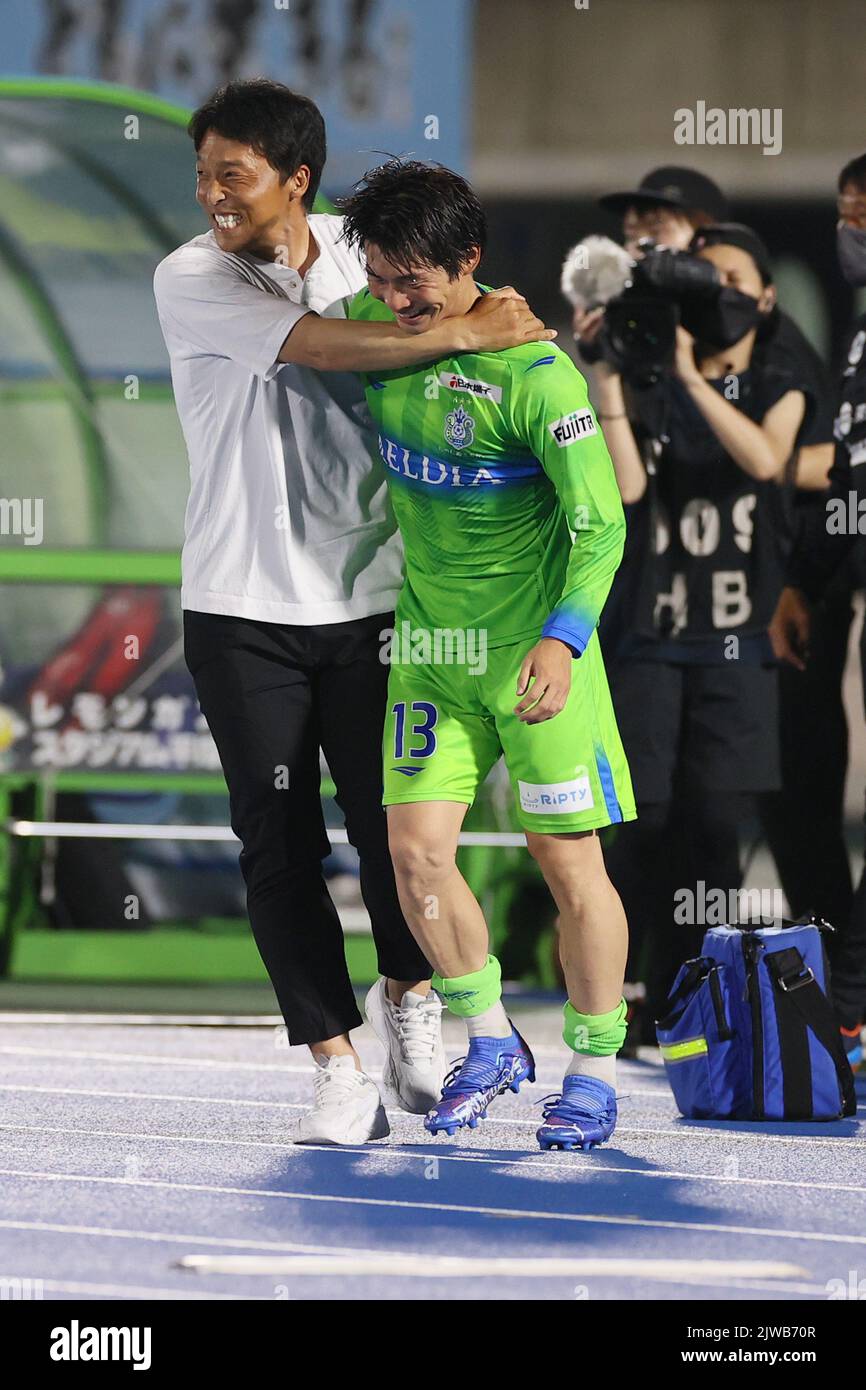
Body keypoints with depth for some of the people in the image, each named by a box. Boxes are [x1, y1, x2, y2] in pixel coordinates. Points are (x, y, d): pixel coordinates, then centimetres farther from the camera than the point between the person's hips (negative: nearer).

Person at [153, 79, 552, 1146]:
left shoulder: (356, 257, 5)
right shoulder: (191, 281, -8)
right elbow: (317, 345, -21)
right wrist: (463, 331, -17)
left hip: (368, 595, 2)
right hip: (243, 609, -2)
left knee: (394, 825, 4)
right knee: (279, 846, -3)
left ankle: (405, 991, 33)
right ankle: (339, 1070, 3)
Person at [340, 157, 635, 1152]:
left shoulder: (535, 373, -21)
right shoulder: (371, 327, -3)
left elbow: (600, 526, -19)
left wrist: (562, 639, -32)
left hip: (534, 650, -5)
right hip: (427, 647, 5)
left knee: (568, 860, -2)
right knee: (415, 848, -1)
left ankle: (595, 1069, 13)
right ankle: (490, 1042, 18)